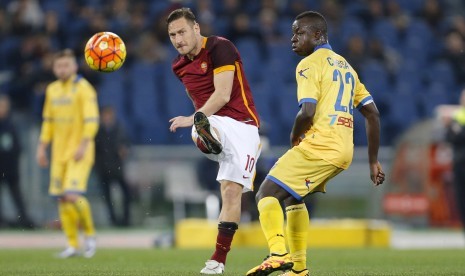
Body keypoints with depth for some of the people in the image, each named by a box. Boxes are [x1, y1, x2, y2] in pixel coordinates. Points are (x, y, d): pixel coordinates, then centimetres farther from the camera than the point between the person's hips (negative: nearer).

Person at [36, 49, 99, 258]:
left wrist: (83, 145, -22)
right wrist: (42, 147, 15)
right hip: (60, 152, 7)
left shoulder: (83, 88, -9)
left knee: (73, 195, -17)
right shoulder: (52, 90, 13)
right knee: (62, 198, 4)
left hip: (79, 152, -7)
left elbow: (92, 120, -15)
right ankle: (73, 245, 13)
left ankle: (90, 234, 4)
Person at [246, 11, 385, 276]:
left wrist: (294, 139, 2)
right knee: (292, 196, 25)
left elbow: (307, 112, -18)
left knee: (267, 194, -8)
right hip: (343, 153, 9)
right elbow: (373, 114, 20)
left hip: (318, 146, -9)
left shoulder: (309, 64, -4)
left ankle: (278, 254, -30)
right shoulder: (345, 65, 23)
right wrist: (374, 162, 21)